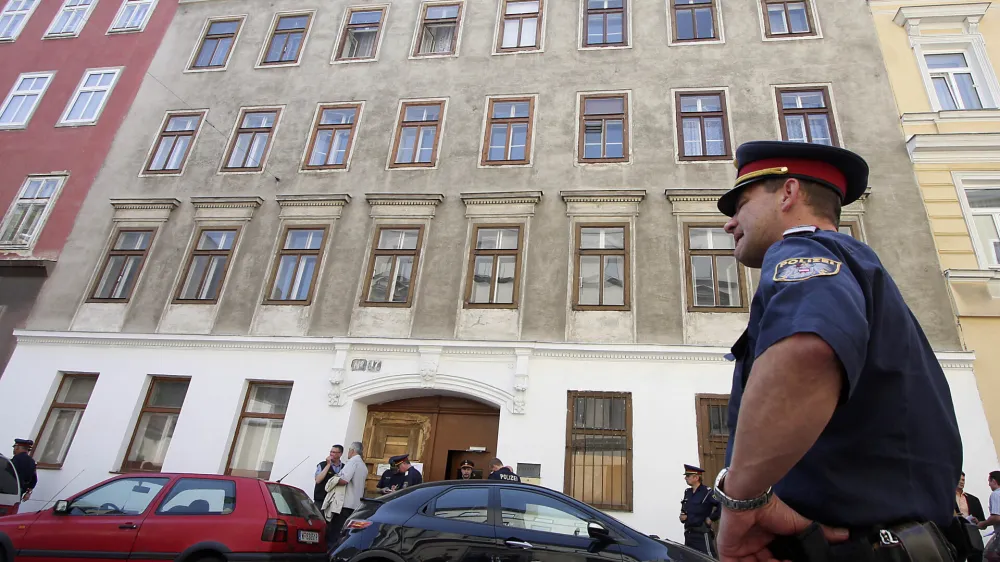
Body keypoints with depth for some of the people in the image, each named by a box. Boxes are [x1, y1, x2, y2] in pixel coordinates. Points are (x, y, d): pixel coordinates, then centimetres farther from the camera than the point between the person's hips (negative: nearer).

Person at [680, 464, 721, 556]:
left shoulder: (707, 492, -12)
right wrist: (682, 516, 6)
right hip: (688, 534, 8)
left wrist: (711, 518, -14)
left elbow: (722, 505, -20)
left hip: (702, 534, -8)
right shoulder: (687, 492, 11)